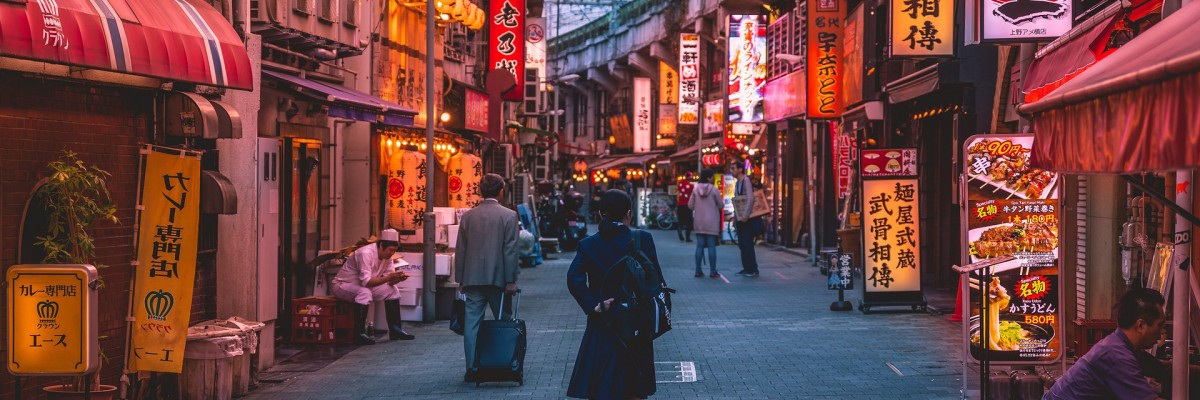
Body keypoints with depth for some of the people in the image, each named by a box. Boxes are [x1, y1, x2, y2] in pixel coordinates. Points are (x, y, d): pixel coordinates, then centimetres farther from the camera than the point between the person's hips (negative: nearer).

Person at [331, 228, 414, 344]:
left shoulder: (387, 256, -3)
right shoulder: (365, 253, -29)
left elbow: (389, 281, -2)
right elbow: (366, 281, -34)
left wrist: (397, 278, -24)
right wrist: (388, 278, -38)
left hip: (363, 287, 9)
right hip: (343, 285, -8)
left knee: (393, 290, -3)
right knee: (365, 293, -37)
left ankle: (395, 330, 1)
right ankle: (359, 334, -34)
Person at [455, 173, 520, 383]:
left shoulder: (467, 216, 5)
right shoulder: (508, 216, -5)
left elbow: (460, 250, 7)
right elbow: (510, 250, -8)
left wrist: (461, 279, 13)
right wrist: (511, 280, -5)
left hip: (473, 278, 2)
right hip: (498, 277, -2)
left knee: (472, 323, 3)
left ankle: (472, 369, 1)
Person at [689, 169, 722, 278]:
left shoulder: (696, 189, -1)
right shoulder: (714, 190, -10)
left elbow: (690, 205, 3)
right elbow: (721, 205, -2)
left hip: (699, 221, 3)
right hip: (712, 222, -3)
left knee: (699, 246, 6)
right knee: (711, 246, 0)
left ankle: (698, 271, 6)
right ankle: (712, 271, -1)